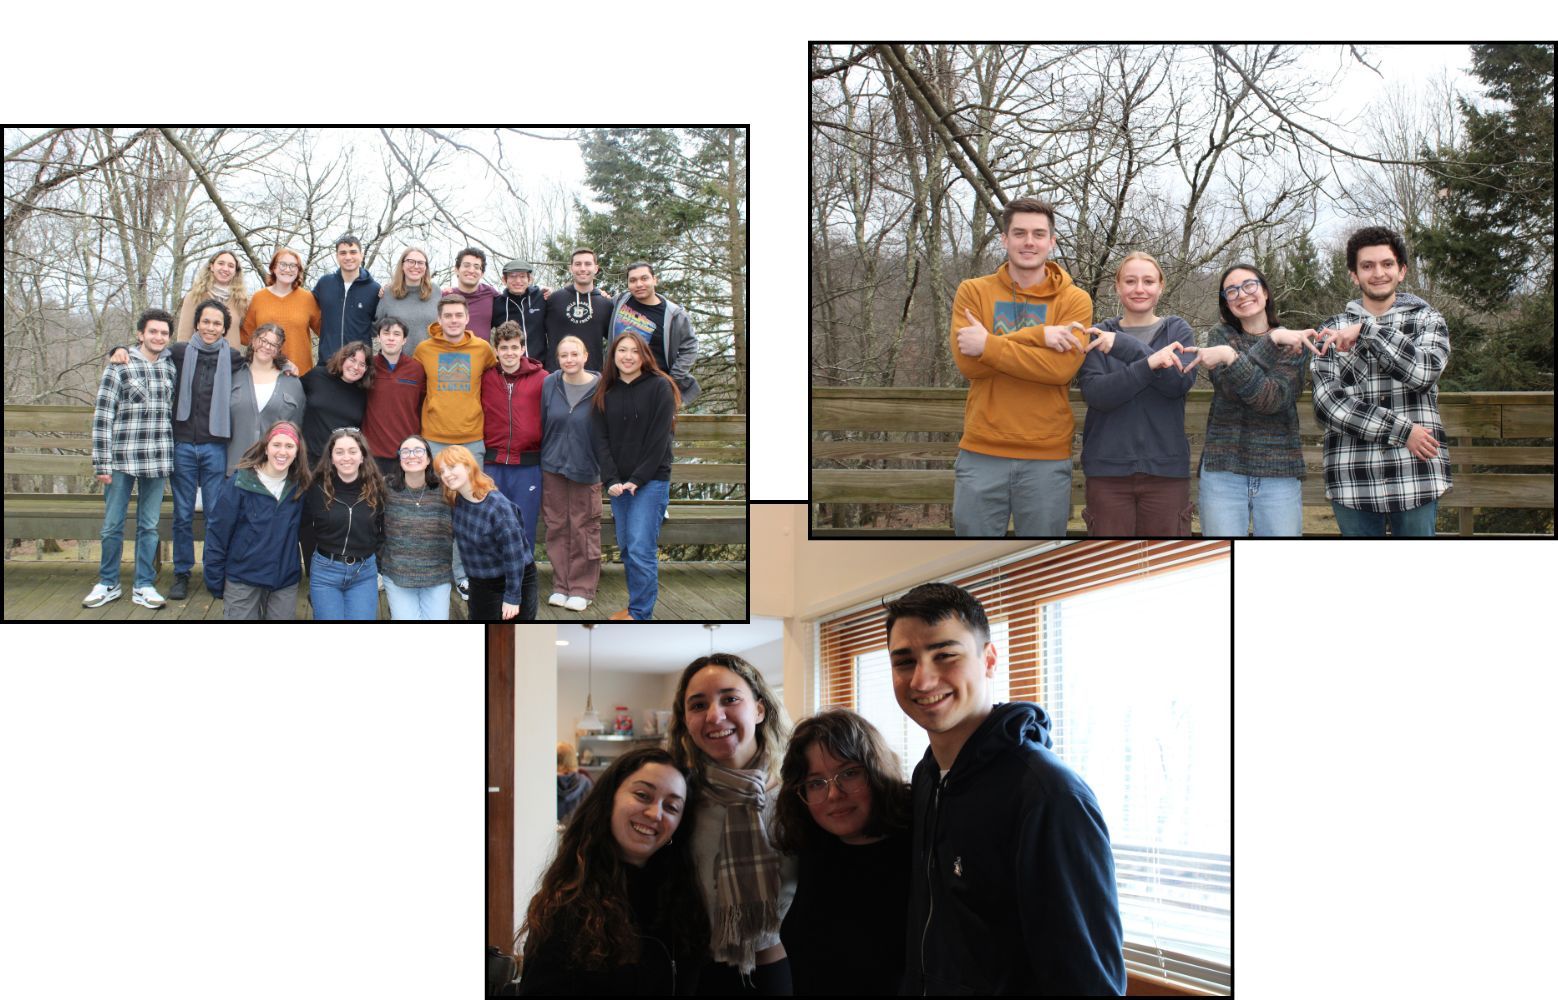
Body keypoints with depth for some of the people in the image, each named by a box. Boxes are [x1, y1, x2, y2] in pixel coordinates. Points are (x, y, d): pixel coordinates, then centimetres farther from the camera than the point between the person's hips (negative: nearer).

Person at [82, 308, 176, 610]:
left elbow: (175, 412, 20)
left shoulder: (171, 367, 8)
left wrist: (172, 457, 12)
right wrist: (102, 463, -9)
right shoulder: (119, 367, -4)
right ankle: (107, 584, 18)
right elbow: (102, 417, -6)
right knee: (112, 525, 5)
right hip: (122, 460, -3)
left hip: (157, 460, 3)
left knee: (149, 526, 9)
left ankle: (144, 586, 16)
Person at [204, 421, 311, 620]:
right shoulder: (241, 484, -11)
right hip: (243, 580, -3)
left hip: (286, 582, 3)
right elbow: (217, 532, -8)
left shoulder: (299, 487, 1)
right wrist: (216, 583, -6)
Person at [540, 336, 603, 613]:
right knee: (557, 527, 9)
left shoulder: (599, 389, -8)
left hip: (585, 469, -3)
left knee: (583, 528, 3)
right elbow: (541, 424, 6)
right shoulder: (549, 385, -1)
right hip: (553, 467, 3)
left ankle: (582, 589, 14)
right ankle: (561, 586, 20)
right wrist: (542, 459, 6)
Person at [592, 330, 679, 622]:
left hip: (651, 482, -5)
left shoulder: (659, 387, -4)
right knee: (626, 549, 7)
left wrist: (637, 479, -13)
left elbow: (660, 439, -9)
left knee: (641, 550, -10)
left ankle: (640, 615, -5)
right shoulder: (606, 394, 10)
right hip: (618, 484, 5)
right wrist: (611, 480, -9)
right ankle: (636, 606, 16)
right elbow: (601, 439, 5)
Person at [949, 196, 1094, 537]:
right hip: (981, 453, 1)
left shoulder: (1074, 300, 2)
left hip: (1047, 458, -1)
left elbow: (1062, 367, -14)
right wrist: (1036, 336, -15)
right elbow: (967, 362, -10)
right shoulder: (973, 292, 5)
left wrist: (988, 345, -15)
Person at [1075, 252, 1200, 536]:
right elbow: (1095, 393, -10)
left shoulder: (1178, 331, 8)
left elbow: (1182, 381, -10)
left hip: (1166, 467, 0)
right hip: (1108, 468, 0)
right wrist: (1149, 364, -23)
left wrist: (1126, 347, -17)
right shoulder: (1099, 335, 6)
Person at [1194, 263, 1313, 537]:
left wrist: (1230, 357, -24)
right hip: (1223, 470, 0)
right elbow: (1229, 388, -12)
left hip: (1279, 475, 0)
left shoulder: (1294, 343, 5)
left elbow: (1272, 400, -13)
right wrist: (1271, 341, -17)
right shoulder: (1221, 336, 7)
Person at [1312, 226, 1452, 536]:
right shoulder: (1334, 330, 9)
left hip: (1416, 476, -1)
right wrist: (1401, 430, -10)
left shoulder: (1427, 320, 9)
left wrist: (1366, 331, -14)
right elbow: (1327, 403, -3)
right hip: (1353, 479, 1)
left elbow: (1425, 372, -12)